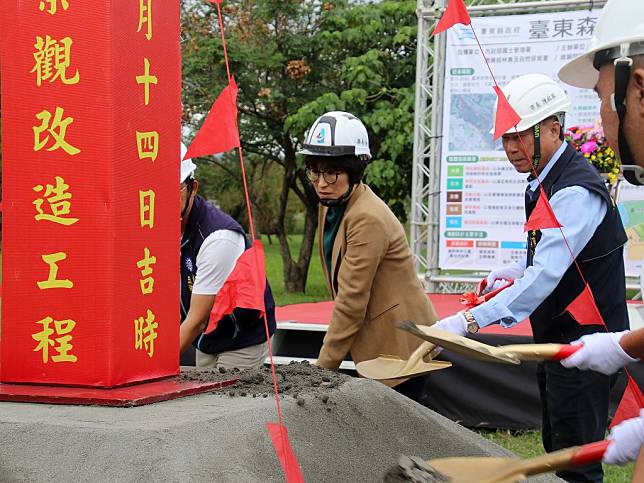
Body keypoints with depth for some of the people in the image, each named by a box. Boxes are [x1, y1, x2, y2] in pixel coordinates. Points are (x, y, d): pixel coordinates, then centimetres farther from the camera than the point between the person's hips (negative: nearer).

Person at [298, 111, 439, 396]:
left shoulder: (368, 218, -22)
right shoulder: (332, 205, 8)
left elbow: (351, 302, -21)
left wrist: (324, 367, -15)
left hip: (399, 344, -9)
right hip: (376, 343, 9)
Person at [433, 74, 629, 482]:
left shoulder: (576, 192, -23)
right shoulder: (545, 181, 9)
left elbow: (546, 276, -33)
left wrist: (469, 321, -39)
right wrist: (520, 268, 6)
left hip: (583, 340, -10)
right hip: (555, 337, 10)